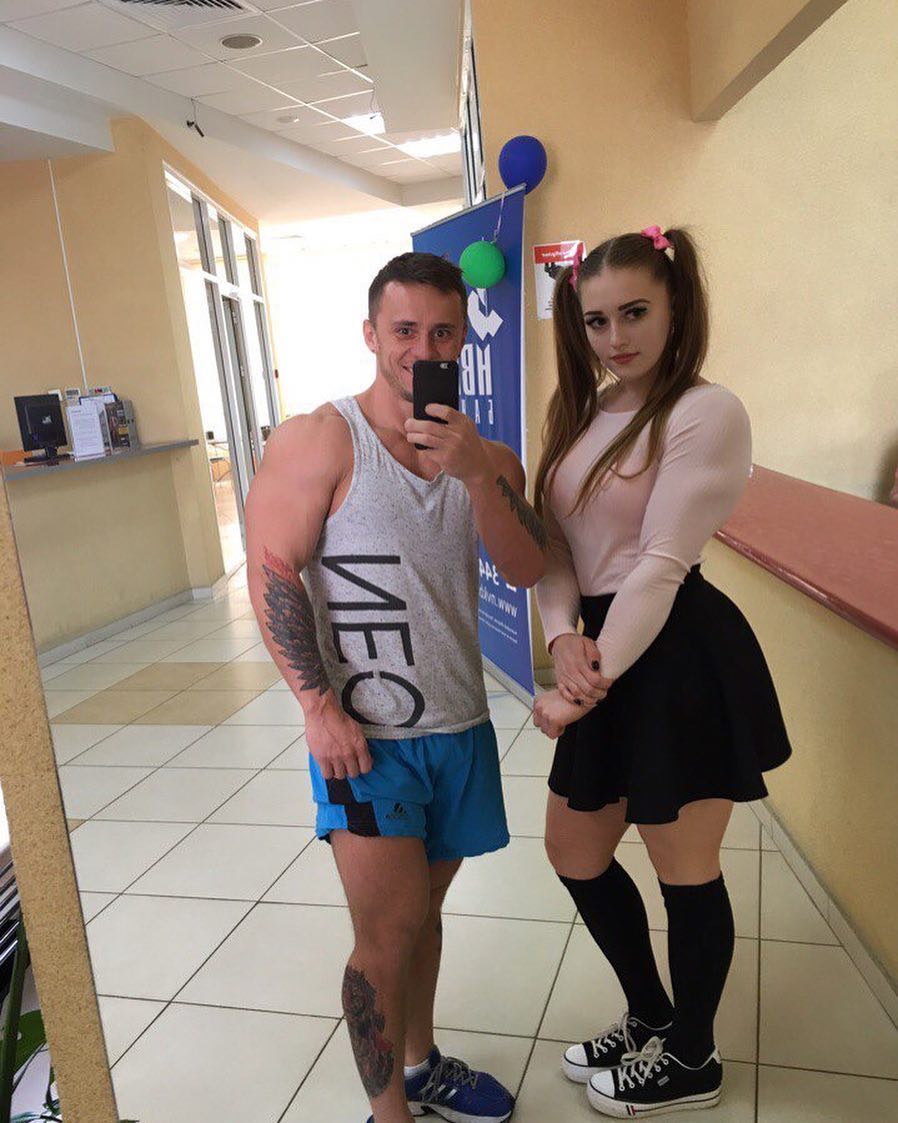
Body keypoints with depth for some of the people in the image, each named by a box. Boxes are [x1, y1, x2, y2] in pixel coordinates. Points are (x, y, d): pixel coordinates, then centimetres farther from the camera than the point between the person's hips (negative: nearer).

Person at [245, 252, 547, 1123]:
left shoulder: (483, 456, 6)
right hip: (362, 733, -5)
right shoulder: (320, 441, -10)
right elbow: (271, 573, -12)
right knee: (388, 934, 1)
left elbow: (526, 570, -6)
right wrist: (320, 707, -15)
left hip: (459, 726, 5)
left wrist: (478, 471, -21)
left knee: (423, 908, 20)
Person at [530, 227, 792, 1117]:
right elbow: (553, 543, 5)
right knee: (574, 852, 19)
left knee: (684, 871, 10)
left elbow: (660, 566, -18)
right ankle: (651, 1018, 45)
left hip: (681, 658, -8)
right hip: (608, 655, 8)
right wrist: (565, 639, -12)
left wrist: (587, 684, -19)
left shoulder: (706, 412, -13)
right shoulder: (582, 413, 11)